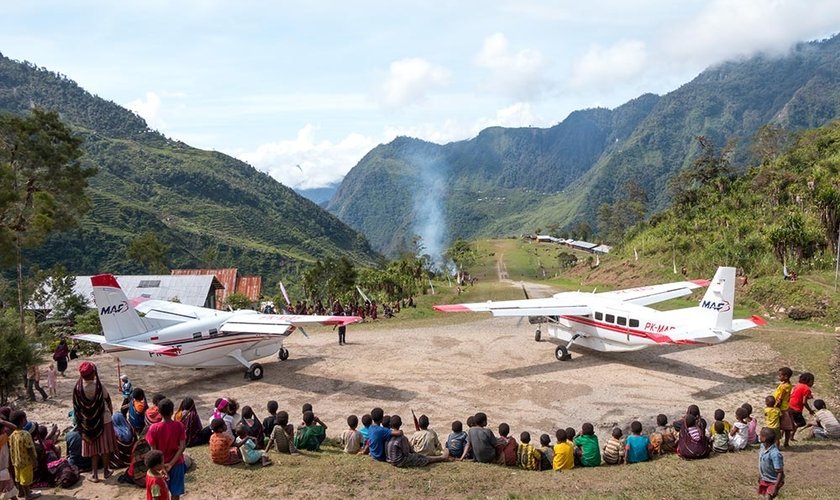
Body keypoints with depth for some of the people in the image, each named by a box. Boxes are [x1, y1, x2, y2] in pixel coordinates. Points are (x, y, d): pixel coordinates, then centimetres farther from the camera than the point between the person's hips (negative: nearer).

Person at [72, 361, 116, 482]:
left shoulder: (78, 388, -14)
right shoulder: (99, 386, -19)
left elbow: (76, 407, -7)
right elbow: (108, 400, -3)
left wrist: (80, 424, 4)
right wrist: (111, 411, 18)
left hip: (88, 422, 2)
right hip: (103, 419, -2)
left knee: (93, 448, 14)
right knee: (105, 447, 14)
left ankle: (94, 474, 17)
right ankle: (106, 471, 25)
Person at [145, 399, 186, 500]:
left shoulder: (154, 428, -16)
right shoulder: (179, 426, -13)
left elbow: (153, 450, -13)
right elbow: (182, 447, -17)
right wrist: (171, 463, -14)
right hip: (176, 463, 0)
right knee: (176, 491, 13)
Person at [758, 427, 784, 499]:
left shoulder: (775, 454, -33)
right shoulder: (762, 446, -8)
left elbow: (780, 472, -27)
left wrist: (775, 487, -27)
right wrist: (760, 476, 19)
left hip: (773, 481, -8)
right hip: (764, 480, 8)